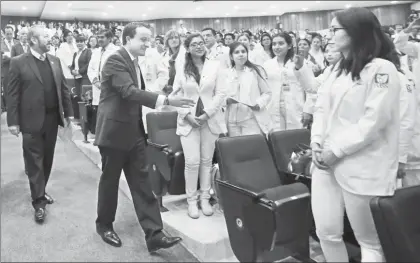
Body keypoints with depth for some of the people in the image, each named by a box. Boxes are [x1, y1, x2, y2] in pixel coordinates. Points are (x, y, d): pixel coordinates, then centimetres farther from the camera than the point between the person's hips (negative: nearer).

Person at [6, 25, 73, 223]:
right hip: (32, 120, -4)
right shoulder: (18, 62, -5)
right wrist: (13, 121, -10)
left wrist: (68, 113, 7)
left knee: (47, 159, 14)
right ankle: (38, 201, 13)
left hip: (52, 118, 5)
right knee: (34, 161, 3)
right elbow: (13, 94, -7)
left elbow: (64, 88, 11)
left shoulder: (54, 60, 9)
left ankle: (40, 191, 32)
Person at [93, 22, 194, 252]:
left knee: (142, 182, 4)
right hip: (114, 131, -8)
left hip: (134, 132, 8)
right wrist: (165, 100, -38)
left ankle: (154, 234, 6)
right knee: (110, 180, 9)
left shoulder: (134, 62, 12)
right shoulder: (115, 60, -16)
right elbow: (129, 91, -30)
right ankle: (104, 225, 31)